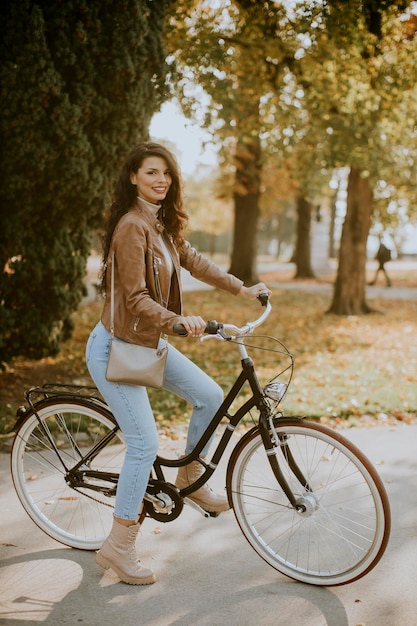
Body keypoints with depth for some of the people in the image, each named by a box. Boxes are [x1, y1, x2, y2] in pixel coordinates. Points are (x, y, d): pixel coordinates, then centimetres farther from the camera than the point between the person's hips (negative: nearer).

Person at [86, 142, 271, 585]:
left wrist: (242, 289, 16)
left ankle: (190, 479, 28)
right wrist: (178, 320, -39)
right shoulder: (131, 225, -21)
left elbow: (193, 261, 17)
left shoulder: (163, 224, 6)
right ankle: (117, 548, 3)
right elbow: (136, 299, -25)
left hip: (148, 341, 9)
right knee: (145, 444, -11)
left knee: (210, 397, 5)